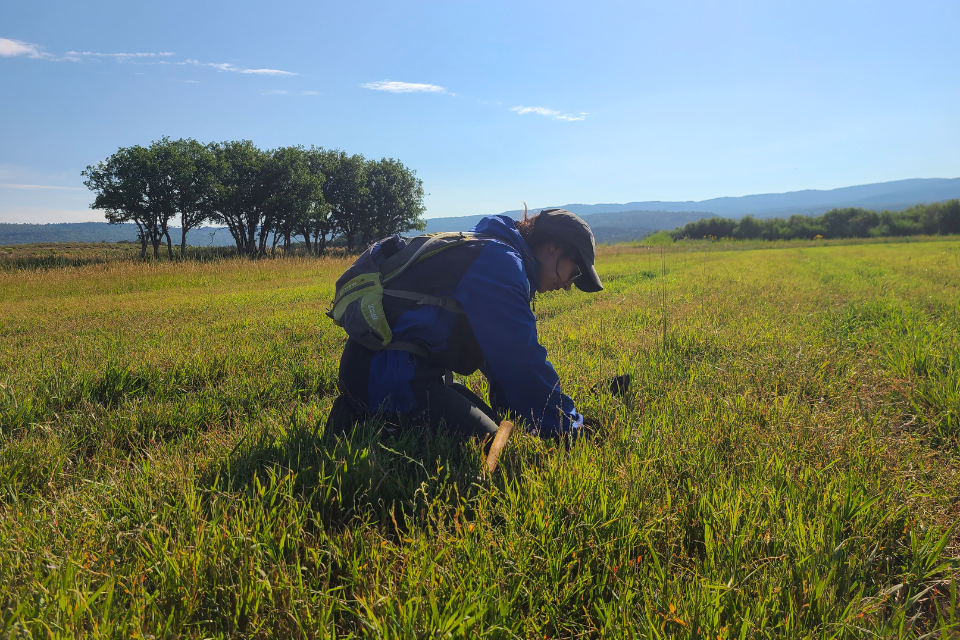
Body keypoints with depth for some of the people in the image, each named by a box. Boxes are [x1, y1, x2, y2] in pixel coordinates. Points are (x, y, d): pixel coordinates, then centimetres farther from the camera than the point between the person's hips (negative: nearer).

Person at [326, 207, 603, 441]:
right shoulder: (501, 262, -16)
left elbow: (503, 352, 21)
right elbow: (522, 362, -18)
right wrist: (568, 428, -9)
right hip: (386, 373, -11)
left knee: (495, 423, 10)